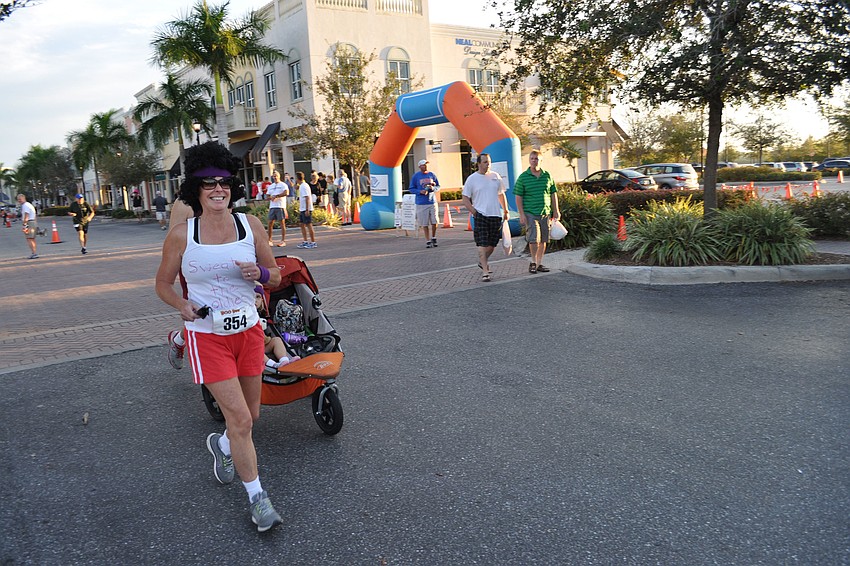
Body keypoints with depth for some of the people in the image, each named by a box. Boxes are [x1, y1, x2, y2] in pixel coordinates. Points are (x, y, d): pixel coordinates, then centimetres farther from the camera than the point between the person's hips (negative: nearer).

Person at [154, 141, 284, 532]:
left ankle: (221, 445, 51)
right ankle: (257, 497, 12)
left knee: (250, 415, 15)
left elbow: (276, 276, 5)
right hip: (207, 336, -3)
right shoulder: (181, 235, -8)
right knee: (240, 419, -7)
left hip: (248, 330, 4)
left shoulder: (250, 225, -3)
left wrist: (260, 273, -18)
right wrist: (183, 306, -15)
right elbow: (163, 283, 5)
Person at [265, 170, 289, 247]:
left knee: (282, 223, -3)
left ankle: (283, 241, 0)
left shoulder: (283, 185, 1)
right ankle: (270, 240, 10)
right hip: (272, 207, 6)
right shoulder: (270, 186, 19)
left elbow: (286, 193, -17)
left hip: (281, 206, -5)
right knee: (270, 223, 2)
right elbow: (267, 196, 18)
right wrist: (271, 198, -6)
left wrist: (276, 196, -15)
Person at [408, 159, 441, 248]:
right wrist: (420, 191, -14)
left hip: (432, 201, 2)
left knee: (434, 222, 0)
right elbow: (411, 189, 3)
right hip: (421, 203, -2)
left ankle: (433, 238, 22)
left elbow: (438, 186, 15)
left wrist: (433, 188, -8)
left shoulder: (432, 175, 8)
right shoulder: (415, 176, 1)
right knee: (424, 223, -2)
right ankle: (428, 241, 7)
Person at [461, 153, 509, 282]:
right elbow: (465, 199, -1)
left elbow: (501, 194, 20)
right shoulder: (472, 179, -2)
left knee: (492, 243, 10)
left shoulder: (495, 176, 10)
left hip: (496, 214, 4)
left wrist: (505, 211, 17)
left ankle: (482, 262, 34)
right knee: (482, 244, -10)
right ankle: (485, 271, -9)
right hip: (481, 215, -4)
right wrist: (474, 212, -10)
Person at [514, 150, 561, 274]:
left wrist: (556, 211, 11)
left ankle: (539, 263, 17)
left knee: (543, 240, 7)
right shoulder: (523, 177, -1)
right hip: (530, 213, -4)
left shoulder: (547, 176, 9)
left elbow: (553, 194, 14)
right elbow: (518, 197, -3)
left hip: (545, 213, 4)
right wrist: (521, 214, -9)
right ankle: (533, 262, 6)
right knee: (534, 239, -10)